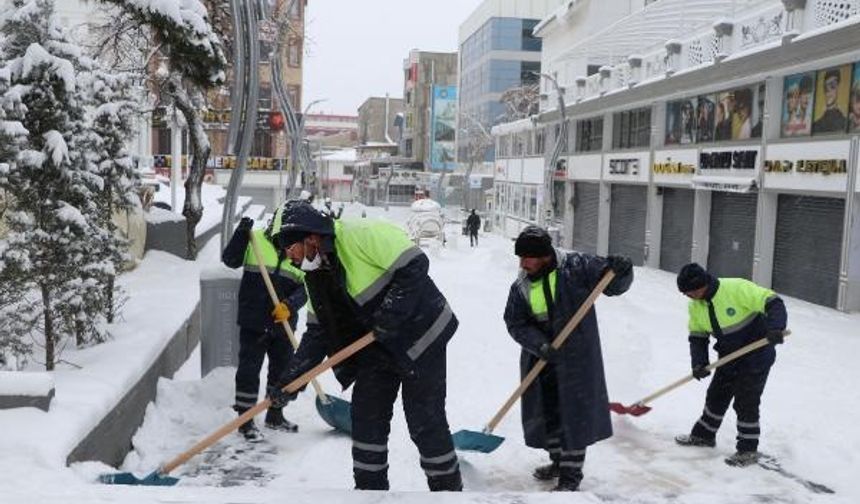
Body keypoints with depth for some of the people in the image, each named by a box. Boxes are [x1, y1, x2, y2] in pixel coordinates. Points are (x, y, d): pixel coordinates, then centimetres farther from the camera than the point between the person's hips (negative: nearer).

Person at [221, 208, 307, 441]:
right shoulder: (255, 239, -4)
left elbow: (304, 287, -4)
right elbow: (230, 260, -10)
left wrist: (289, 305, -22)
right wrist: (241, 233, -22)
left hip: (283, 324, 4)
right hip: (253, 322, -4)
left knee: (282, 369, 14)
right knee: (249, 369, -1)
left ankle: (275, 416, 32)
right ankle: (245, 420, 11)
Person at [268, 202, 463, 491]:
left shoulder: (360, 234, -22)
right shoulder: (316, 272, 6)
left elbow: (414, 265, -26)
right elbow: (318, 332, 7)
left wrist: (390, 314, -28)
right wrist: (290, 380, -1)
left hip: (420, 335, -8)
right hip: (376, 345, 8)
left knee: (425, 422, -3)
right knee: (366, 416, 7)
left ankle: (448, 487, 15)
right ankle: (370, 487, 22)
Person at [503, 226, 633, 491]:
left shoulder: (575, 267, -13)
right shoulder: (521, 287, -2)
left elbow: (613, 285, -6)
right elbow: (516, 324, -5)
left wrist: (620, 271, -29)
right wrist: (540, 345, -20)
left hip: (576, 358, -5)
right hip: (542, 358, 5)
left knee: (574, 413, 0)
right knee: (546, 411, 15)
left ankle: (571, 475, 14)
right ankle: (559, 460, 38)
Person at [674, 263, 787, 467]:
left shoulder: (737, 289, -26)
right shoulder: (696, 306, -4)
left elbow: (773, 303, -26)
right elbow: (697, 337, 2)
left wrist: (775, 328, -42)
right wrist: (699, 363, -12)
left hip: (757, 355, -7)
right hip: (729, 357, 7)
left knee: (746, 402, -5)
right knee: (716, 395, 17)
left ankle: (748, 450, 10)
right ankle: (704, 435, 36)